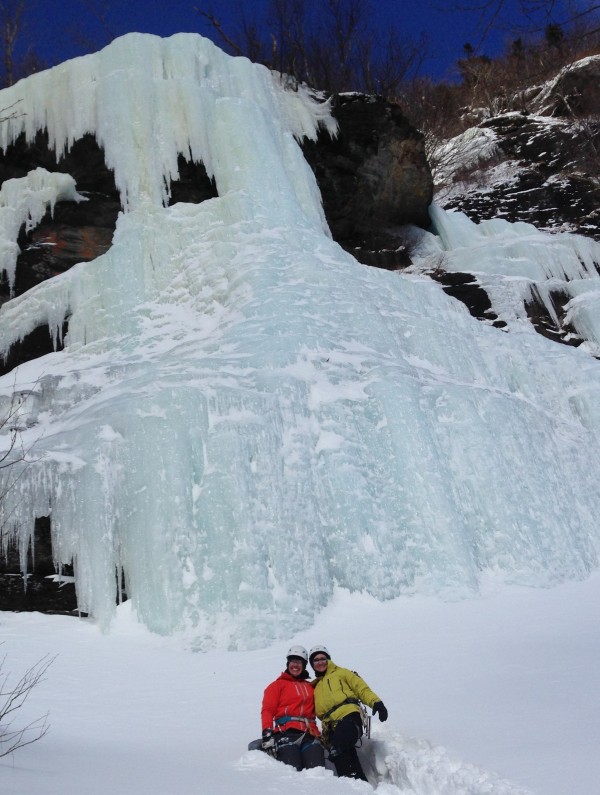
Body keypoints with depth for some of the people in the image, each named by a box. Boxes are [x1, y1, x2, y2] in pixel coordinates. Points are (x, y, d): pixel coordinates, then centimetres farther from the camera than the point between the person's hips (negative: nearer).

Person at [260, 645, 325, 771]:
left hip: (309, 734, 3)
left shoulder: (310, 687, 30)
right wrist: (267, 734, -9)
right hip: (287, 732, -3)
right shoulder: (278, 685, 17)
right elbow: (267, 710, 6)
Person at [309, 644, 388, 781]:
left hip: (348, 715, -4)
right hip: (332, 726, 4)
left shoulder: (341, 673, 21)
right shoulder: (314, 687, 33)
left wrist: (376, 702, -6)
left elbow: (362, 688, 10)